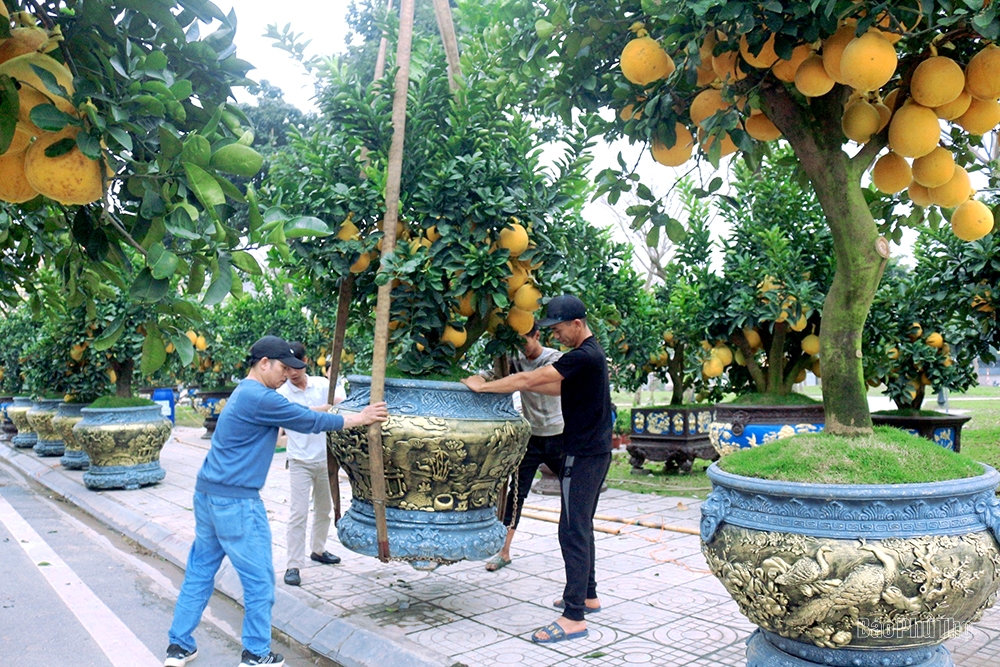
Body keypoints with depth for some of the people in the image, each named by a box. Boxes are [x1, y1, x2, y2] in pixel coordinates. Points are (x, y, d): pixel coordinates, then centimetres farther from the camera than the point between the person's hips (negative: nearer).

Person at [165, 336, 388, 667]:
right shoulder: (260, 398, -17)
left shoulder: (246, 393, 14)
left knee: (199, 571, 17)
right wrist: (358, 419, -2)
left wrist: (328, 408, 26)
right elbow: (309, 422, -11)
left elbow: (295, 414, 23)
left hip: (207, 494, 10)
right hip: (236, 502, -10)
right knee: (259, 579, 3)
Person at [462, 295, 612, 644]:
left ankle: (574, 618, -5)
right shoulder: (589, 353, 12)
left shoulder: (584, 356, -20)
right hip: (592, 451, 11)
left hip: (584, 455, -11)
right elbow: (559, 388, 19)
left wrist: (483, 386, -15)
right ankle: (588, 596, 30)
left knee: (573, 531, -8)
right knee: (580, 527, 19)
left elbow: (529, 379, -23)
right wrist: (520, 383, 10)